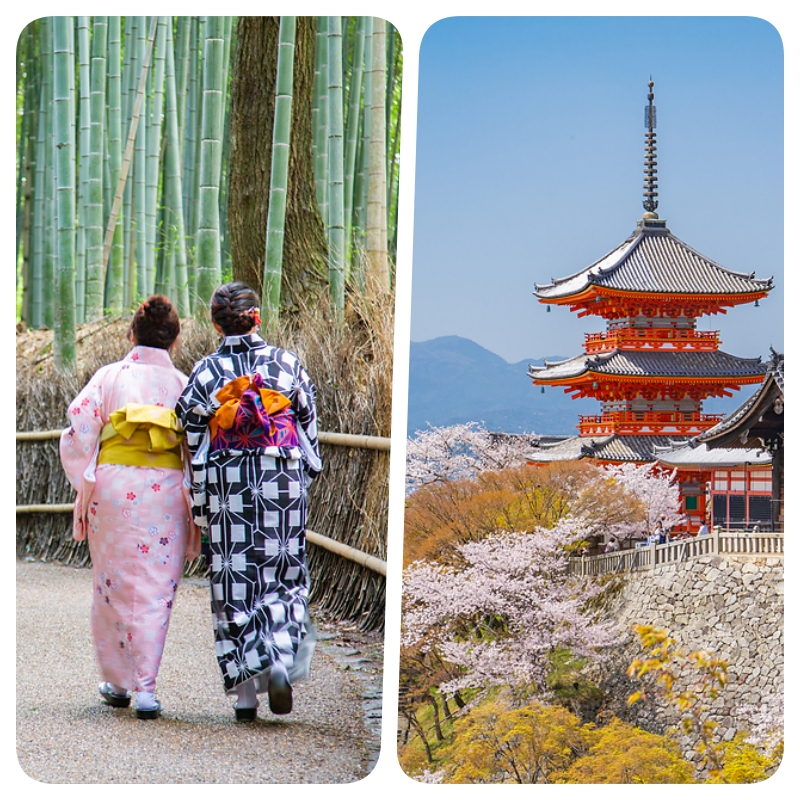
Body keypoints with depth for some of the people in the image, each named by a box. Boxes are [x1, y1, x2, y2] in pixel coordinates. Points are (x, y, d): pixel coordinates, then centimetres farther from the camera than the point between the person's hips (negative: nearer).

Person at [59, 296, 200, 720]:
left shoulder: (108, 377, 0)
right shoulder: (183, 385, 1)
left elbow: (77, 436, -4)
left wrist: (86, 487, 5)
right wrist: (194, 509, 7)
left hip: (112, 489, 0)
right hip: (166, 492, 0)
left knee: (113, 588, 14)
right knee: (154, 593, 3)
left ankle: (117, 683, 23)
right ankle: (145, 688, -5)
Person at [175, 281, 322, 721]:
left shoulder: (205, 372, -2)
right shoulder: (286, 363, 0)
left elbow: (194, 442, -1)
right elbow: (309, 425, 4)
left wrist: (200, 504, 6)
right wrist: (306, 479, 16)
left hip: (227, 484, -1)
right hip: (283, 481, 1)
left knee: (233, 579, 6)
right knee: (284, 575, 11)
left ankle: (244, 692, 5)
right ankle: (281, 662, -12)